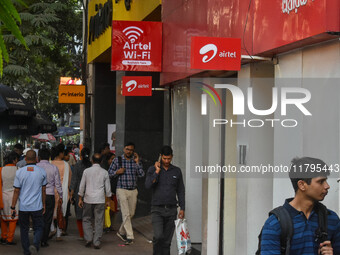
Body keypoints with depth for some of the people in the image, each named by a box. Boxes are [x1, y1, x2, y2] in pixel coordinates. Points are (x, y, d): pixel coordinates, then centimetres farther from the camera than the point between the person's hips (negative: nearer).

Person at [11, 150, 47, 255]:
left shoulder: (19, 172, -6)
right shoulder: (42, 172, -3)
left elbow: (16, 191, -4)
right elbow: (43, 190, 6)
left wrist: (13, 207, 2)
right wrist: (43, 204, 17)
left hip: (23, 207, 0)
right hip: (37, 206, 0)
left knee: (24, 229, 13)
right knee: (38, 228, 9)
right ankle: (35, 245, -16)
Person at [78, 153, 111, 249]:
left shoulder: (86, 171, -1)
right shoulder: (104, 172, 1)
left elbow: (82, 186, 3)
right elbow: (107, 188, 5)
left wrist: (80, 199, 11)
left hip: (88, 199, 0)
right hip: (100, 200, 0)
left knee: (86, 220, 14)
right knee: (99, 221, 4)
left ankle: (88, 238, 1)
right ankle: (97, 242, 3)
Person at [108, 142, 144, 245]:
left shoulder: (136, 161, 5)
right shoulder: (117, 160, -1)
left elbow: (141, 174, -5)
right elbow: (109, 173, 3)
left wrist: (137, 162, -12)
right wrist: (117, 172, -15)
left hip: (133, 191, 4)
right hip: (122, 190, -4)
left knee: (131, 214, 11)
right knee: (126, 214, -9)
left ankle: (121, 232, 29)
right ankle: (129, 236, -7)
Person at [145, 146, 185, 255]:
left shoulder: (177, 171, 7)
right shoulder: (153, 169, 0)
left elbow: (181, 191, 10)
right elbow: (148, 185, -15)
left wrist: (182, 208, 4)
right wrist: (157, 171, -15)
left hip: (171, 210, 2)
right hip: (157, 209, -2)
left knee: (167, 240, 4)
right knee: (158, 236, -19)